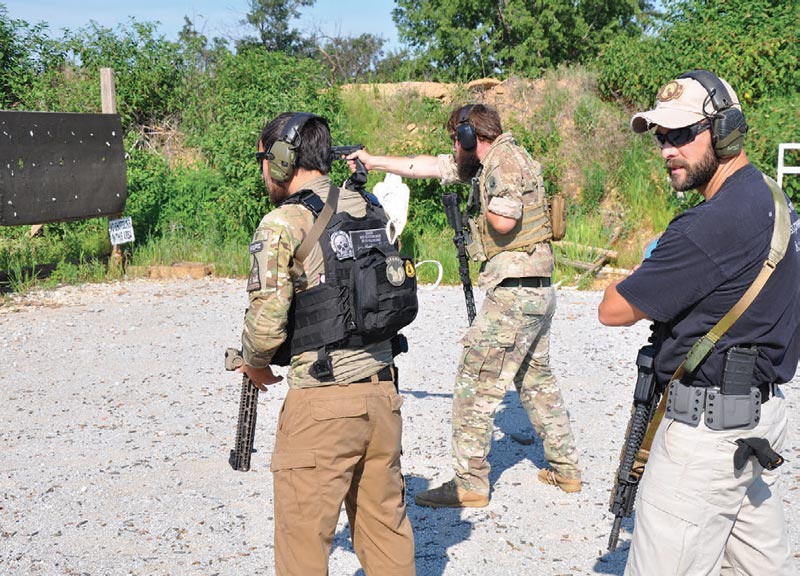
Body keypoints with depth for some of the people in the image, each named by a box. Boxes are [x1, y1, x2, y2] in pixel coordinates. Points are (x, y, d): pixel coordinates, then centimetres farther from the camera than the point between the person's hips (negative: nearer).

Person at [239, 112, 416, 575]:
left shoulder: (282, 226, -10)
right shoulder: (370, 211, 10)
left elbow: (268, 323, -14)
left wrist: (255, 363, 6)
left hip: (321, 403, -7)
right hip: (382, 391, 7)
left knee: (303, 535, 7)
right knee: (386, 523, 17)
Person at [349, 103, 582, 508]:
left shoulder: (504, 159, -11)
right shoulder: (491, 160, 17)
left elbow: (505, 221, -24)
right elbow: (429, 165, 23)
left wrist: (486, 207, -4)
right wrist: (373, 161, 26)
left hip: (513, 290, -10)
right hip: (539, 291, 10)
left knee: (476, 384, -6)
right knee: (536, 379, 19)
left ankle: (469, 484, -3)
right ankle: (565, 469, 26)